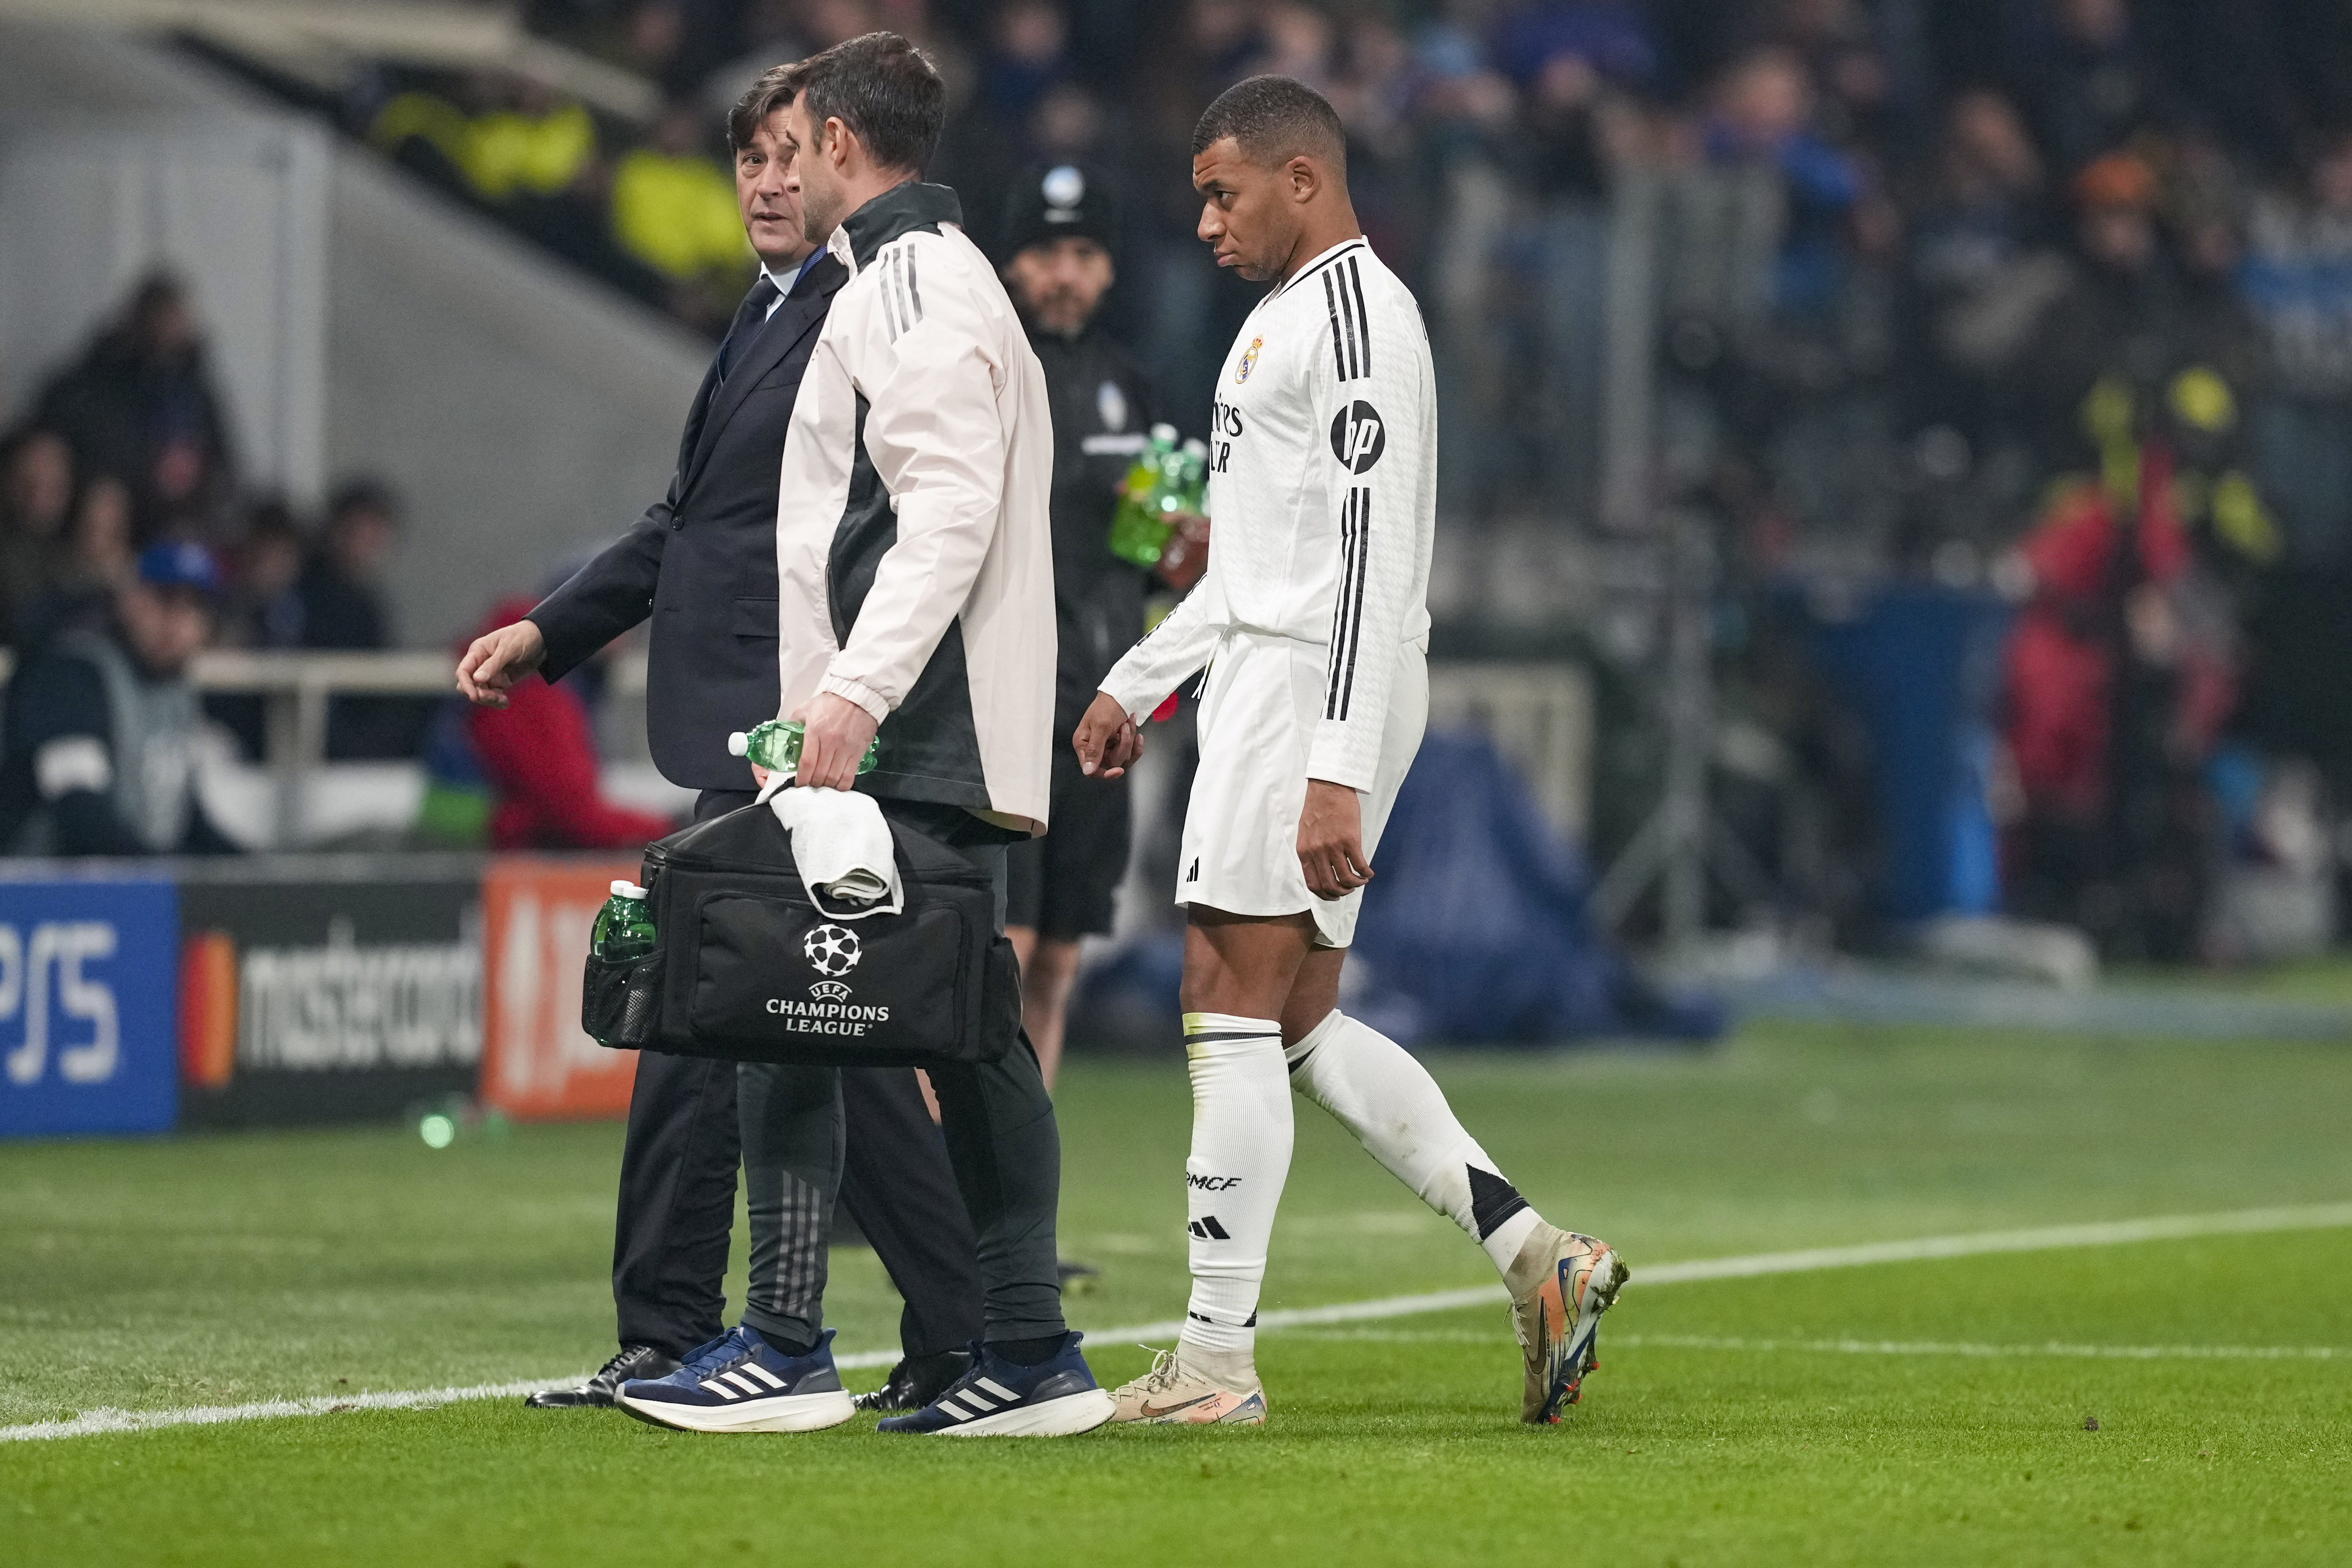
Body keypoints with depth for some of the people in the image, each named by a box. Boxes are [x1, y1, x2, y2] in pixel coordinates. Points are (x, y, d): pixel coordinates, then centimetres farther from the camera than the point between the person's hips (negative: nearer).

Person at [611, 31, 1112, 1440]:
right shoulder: (945, 276, 23)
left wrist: (855, 691, -26)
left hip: (904, 746, -10)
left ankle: (787, 1350, -12)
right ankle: (1030, 1358, 7)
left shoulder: (909, 281, -9)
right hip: (966, 745, 10)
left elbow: (949, 509, -20)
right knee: (970, 1036, 8)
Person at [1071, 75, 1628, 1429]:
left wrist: (1338, 774, -26)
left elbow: (1375, 555, -20)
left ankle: (1217, 1359, -6)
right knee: (1302, 1023, 9)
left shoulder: (1354, 313, -13)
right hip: (1269, 682, 10)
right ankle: (1537, 1257, 5)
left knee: (1231, 1012, -8)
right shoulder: (1291, 315, 21)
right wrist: (1137, 684, 30)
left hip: (1317, 693, -10)